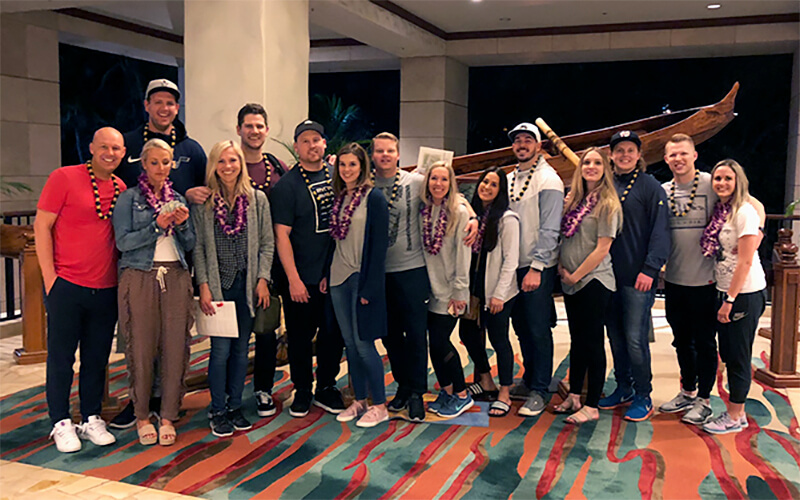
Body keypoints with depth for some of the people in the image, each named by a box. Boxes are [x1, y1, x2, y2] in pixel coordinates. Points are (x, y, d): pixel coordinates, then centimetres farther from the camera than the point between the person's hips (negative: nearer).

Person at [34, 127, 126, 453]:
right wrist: (50, 278, -10)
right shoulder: (64, 178, -5)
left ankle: (91, 419, 24)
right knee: (61, 357, 6)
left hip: (106, 289, 4)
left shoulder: (122, 189, 9)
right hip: (67, 285, -4)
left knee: (97, 359, 11)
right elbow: (42, 226, -6)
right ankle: (61, 423, 18)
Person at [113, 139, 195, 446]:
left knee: (175, 347, -1)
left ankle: (168, 416, 9)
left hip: (176, 277, 3)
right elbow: (123, 241, -6)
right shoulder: (128, 199, 5)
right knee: (142, 347, -1)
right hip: (140, 277, -3)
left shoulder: (178, 199, 16)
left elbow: (190, 245, 14)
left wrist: (182, 224, -4)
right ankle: (142, 416, 13)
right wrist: (157, 226, -15)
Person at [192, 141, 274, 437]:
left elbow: (267, 243, 6)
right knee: (221, 349, -3)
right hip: (218, 286, -2)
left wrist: (262, 279, -2)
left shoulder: (257, 199, 4)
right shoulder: (203, 202, 0)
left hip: (247, 285, 2)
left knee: (241, 349, 9)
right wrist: (204, 286, -8)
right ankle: (218, 410, 13)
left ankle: (235, 406, 23)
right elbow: (198, 247, -1)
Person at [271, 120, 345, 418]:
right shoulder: (287, 185, -5)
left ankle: (326, 388, 27)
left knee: (334, 333, 10)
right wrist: (293, 279, -14)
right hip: (302, 278, -3)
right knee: (300, 337, 6)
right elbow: (281, 235, -9)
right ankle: (302, 390, 24)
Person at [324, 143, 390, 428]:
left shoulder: (373, 198, -8)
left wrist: (369, 287, -16)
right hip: (339, 278, 7)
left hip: (362, 278, -7)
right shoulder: (338, 198, 11)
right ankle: (359, 401, 23)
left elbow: (379, 245, -12)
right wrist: (326, 275, 10)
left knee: (363, 343, -4)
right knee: (349, 342, 11)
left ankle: (380, 406, 9)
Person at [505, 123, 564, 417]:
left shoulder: (548, 179, -8)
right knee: (521, 327, 14)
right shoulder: (510, 179, 14)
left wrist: (536, 267, -19)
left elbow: (549, 229, -13)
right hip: (513, 265, 7)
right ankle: (529, 381, 28)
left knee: (538, 329, -3)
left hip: (538, 268, -7)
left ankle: (539, 392, 6)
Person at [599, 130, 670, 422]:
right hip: (609, 275, 5)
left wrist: (650, 269, -16)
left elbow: (660, 231, -8)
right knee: (616, 336, 11)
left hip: (638, 277, -5)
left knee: (635, 338, -5)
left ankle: (643, 397, 8)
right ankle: (623, 389, 24)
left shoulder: (650, 187, -2)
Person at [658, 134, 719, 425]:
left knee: (704, 342, 4)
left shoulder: (711, 184, -8)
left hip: (704, 279, -5)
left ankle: (704, 401, 17)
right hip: (674, 279, 5)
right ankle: (688, 392, 32)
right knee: (682, 340, 16)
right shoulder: (662, 191, 7)